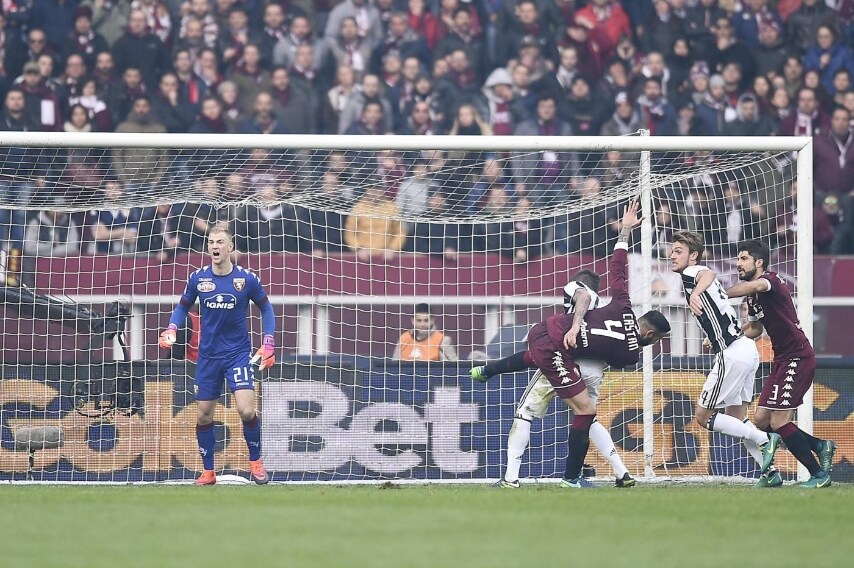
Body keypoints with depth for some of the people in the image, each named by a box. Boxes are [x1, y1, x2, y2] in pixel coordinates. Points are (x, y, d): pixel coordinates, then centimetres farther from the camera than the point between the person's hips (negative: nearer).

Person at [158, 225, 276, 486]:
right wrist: (171, 329, -7)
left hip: (238, 353, -3)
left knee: (246, 410, -18)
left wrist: (268, 344, -2)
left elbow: (265, 308, 6)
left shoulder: (247, 279, -8)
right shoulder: (198, 278, -3)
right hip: (208, 355, 3)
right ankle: (208, 472, 19)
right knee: (204, 414, 5)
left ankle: (256, 461, 5)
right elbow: (183, 306, 12)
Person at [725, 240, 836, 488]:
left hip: (798, 358, -10)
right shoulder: (753, 297, 15)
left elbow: (756, 286, -39)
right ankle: (820, 446, 18)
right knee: (761, 420, 6)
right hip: (782, 360, 10)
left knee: (779, 421, -12)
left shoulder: (770, 280, -13)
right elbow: (754, 329, 30)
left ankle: (819, 473, -3)